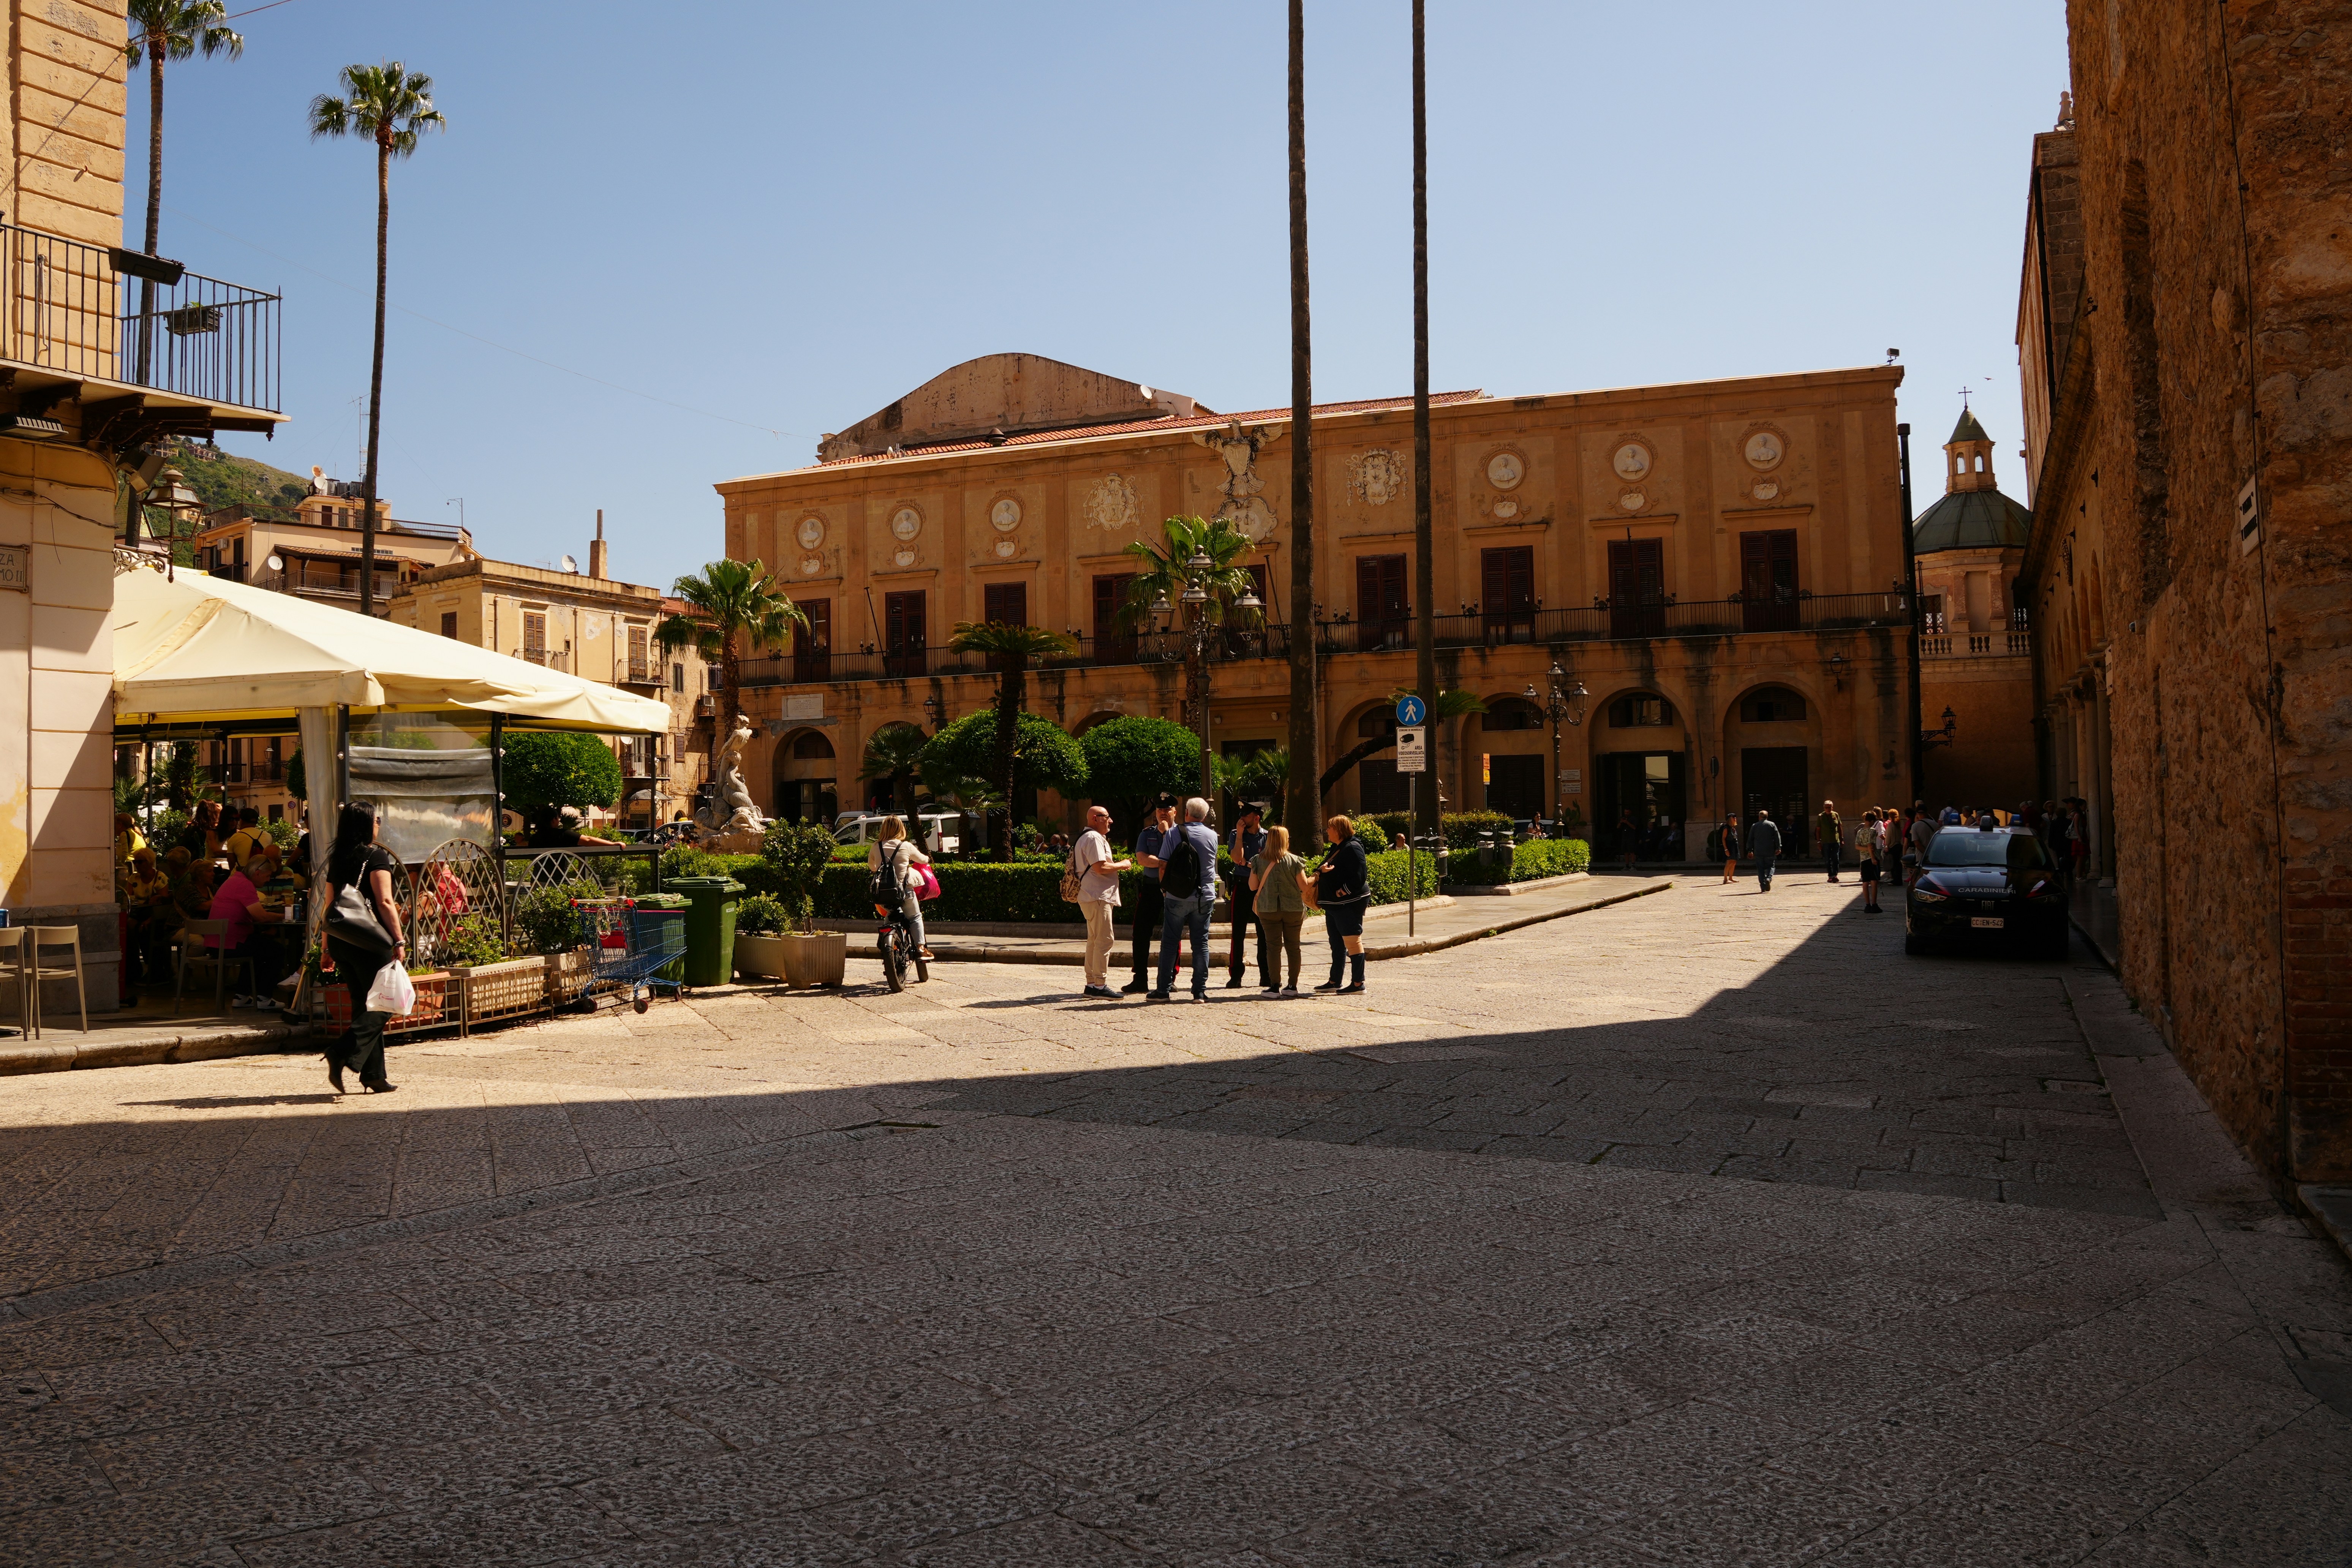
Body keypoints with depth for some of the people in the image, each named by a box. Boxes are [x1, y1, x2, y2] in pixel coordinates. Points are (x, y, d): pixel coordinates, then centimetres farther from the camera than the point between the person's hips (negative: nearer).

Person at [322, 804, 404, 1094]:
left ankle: (375, 1076, 13)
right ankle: (343, 1055, -17)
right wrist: (399, 941, -15)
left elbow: (330, 905, 16)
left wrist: (329, 947, 21)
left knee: (364, 1005, 12)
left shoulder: (337, 860, 13)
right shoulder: (376, 856, -8)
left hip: (340, 940, 7)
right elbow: (385, 902, -15)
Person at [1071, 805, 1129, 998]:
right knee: (1105, 940, -11)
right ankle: (1099, 985, -11)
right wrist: (1121, 865, -7)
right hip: (1098, 897, -11)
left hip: (1090, 897, 11)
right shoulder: (1094, 838, -13)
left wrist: (1117, 866, 16)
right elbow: (1100, 867, -22)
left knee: (1095, 940, 14)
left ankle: (1091, 984, 18)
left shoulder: (1086, 838, 22)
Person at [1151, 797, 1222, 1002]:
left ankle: (1164, 990, 6)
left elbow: (1163, 865, -5)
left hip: (1176, 898, -2)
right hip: (1205, 897, 2)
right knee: (1201, 943, 6)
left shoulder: (1173, 834, -5)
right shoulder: (1212, 836, 4)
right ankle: (1200, 991, 5)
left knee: (1169, 943, 5)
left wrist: (1164, 889, 8)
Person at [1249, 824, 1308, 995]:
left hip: (1268, 909, 0)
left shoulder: (1258, 861, -4)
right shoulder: (1294, 861, -8)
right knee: (1293, 946, 9)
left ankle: (1275, 986, -1)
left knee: (1272, 946, 4)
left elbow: (1253, 886, 1)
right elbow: (1304, 887, -7)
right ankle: (1293, 986, 10)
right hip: (1294, 909, 0)